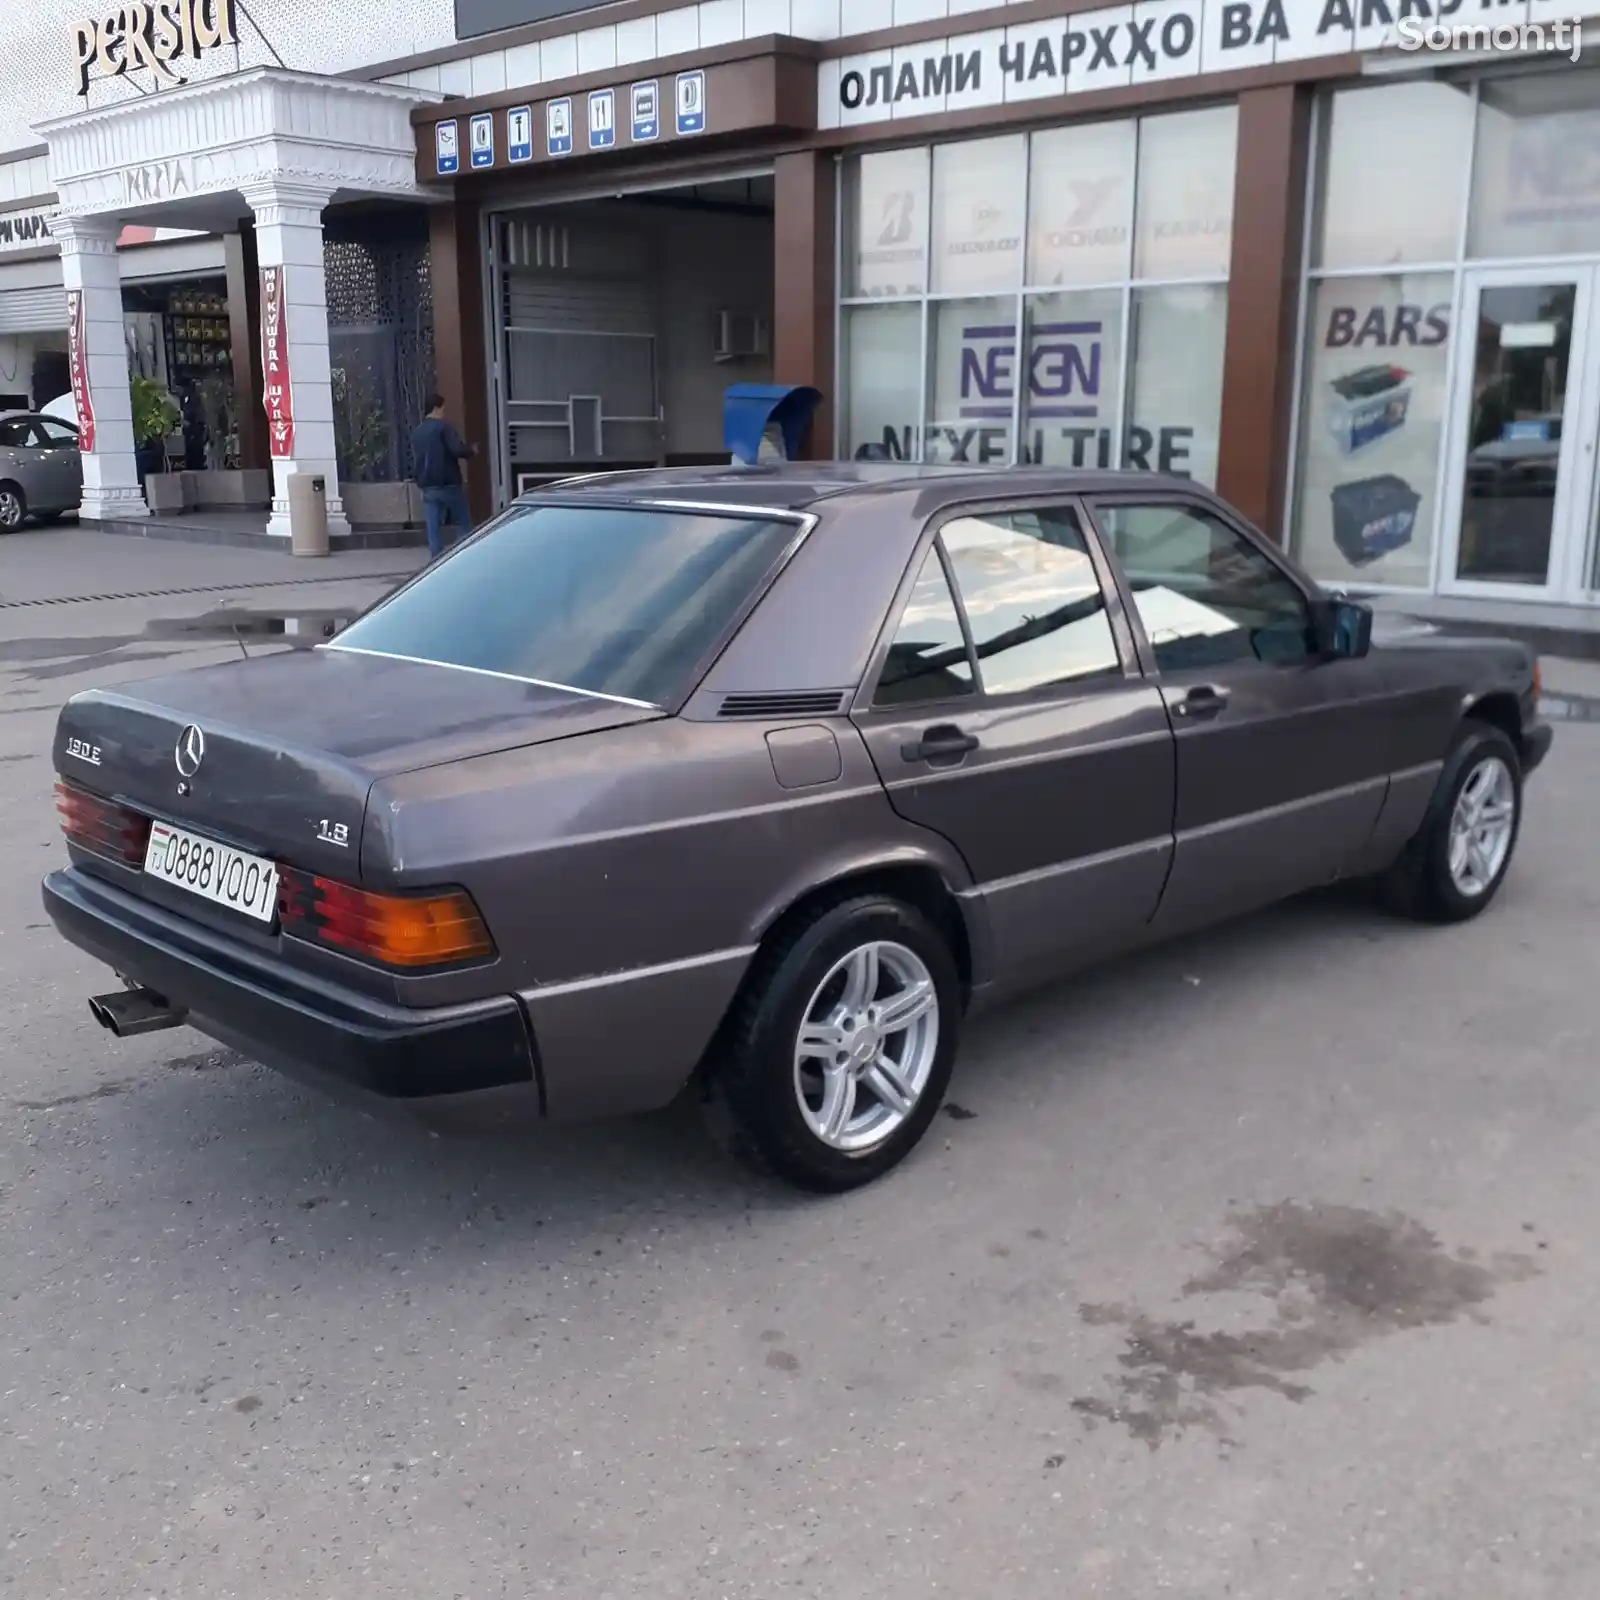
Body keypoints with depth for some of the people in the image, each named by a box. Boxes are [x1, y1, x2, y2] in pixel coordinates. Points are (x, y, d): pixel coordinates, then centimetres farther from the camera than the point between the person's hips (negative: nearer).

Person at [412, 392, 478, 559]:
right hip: (448, 484, -6)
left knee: (433, 527, 3)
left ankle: (436, 560, 0)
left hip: (427, 486, 6)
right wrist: (472, 451, -1)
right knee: (464, 523, 6)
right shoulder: (442, 427, -9)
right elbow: (458, 450, -19)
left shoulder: (417, 432, 14)